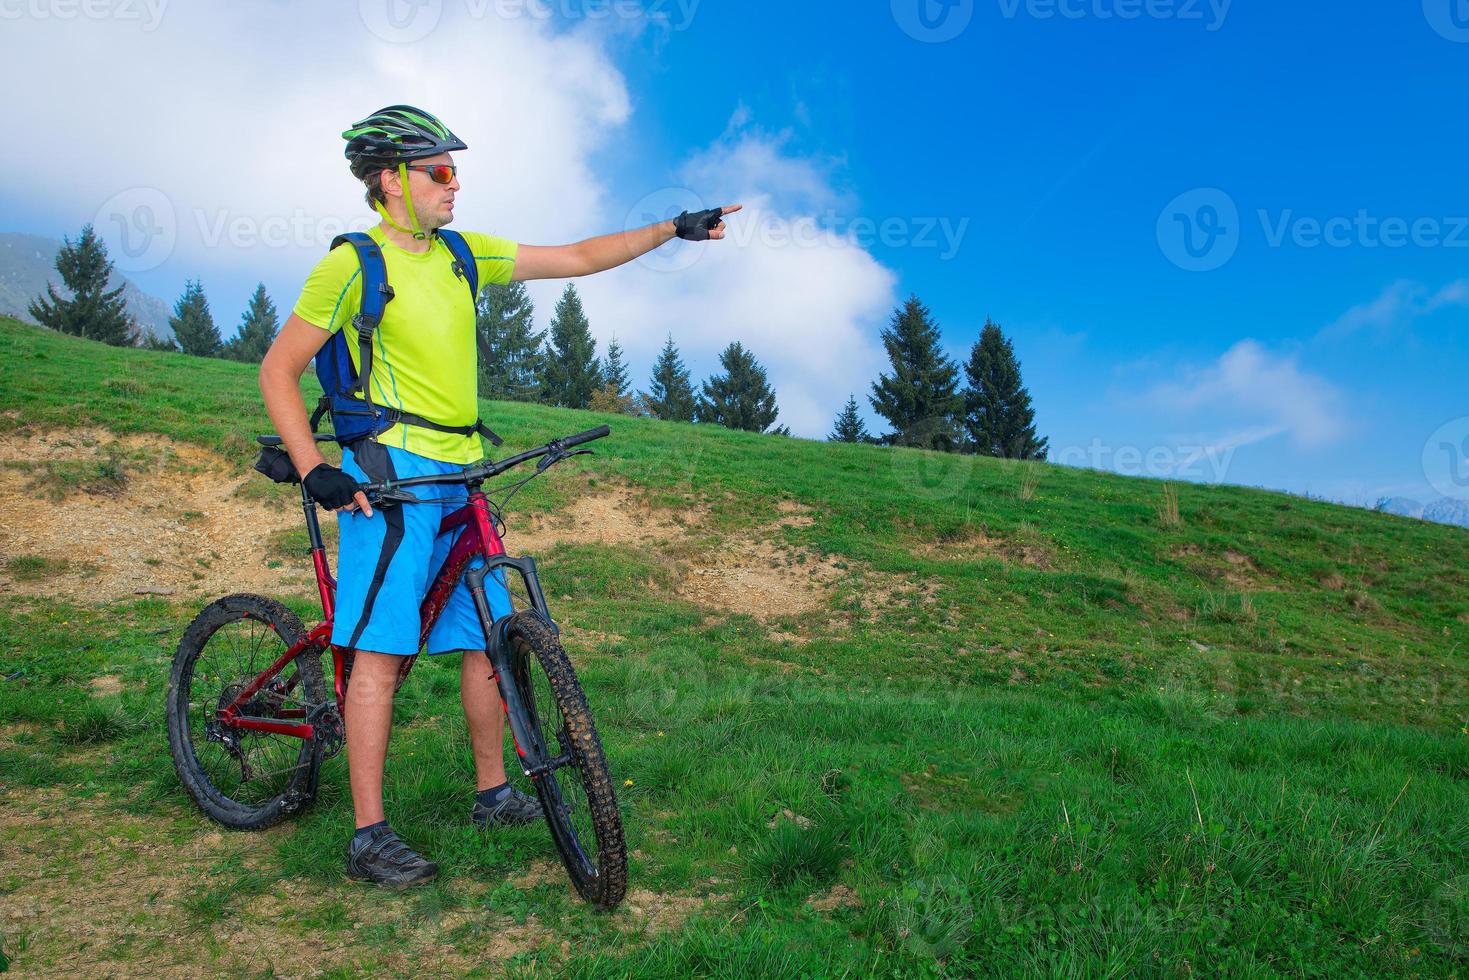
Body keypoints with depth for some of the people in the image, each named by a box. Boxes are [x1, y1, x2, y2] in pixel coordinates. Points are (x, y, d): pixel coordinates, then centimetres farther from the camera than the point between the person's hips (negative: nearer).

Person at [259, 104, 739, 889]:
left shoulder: (462, 255, 12)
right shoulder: (353, 265, -6)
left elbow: (575, 259, 15)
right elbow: (277, 370, -3)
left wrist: (671, 230, 11)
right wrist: (314, 470, -14)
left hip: (462, 473, 7)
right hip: (391, 473, -7)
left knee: (489, 635, 10)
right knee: (381, 648, -7)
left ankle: (493, 792, 25)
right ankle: (369, 836, 1)